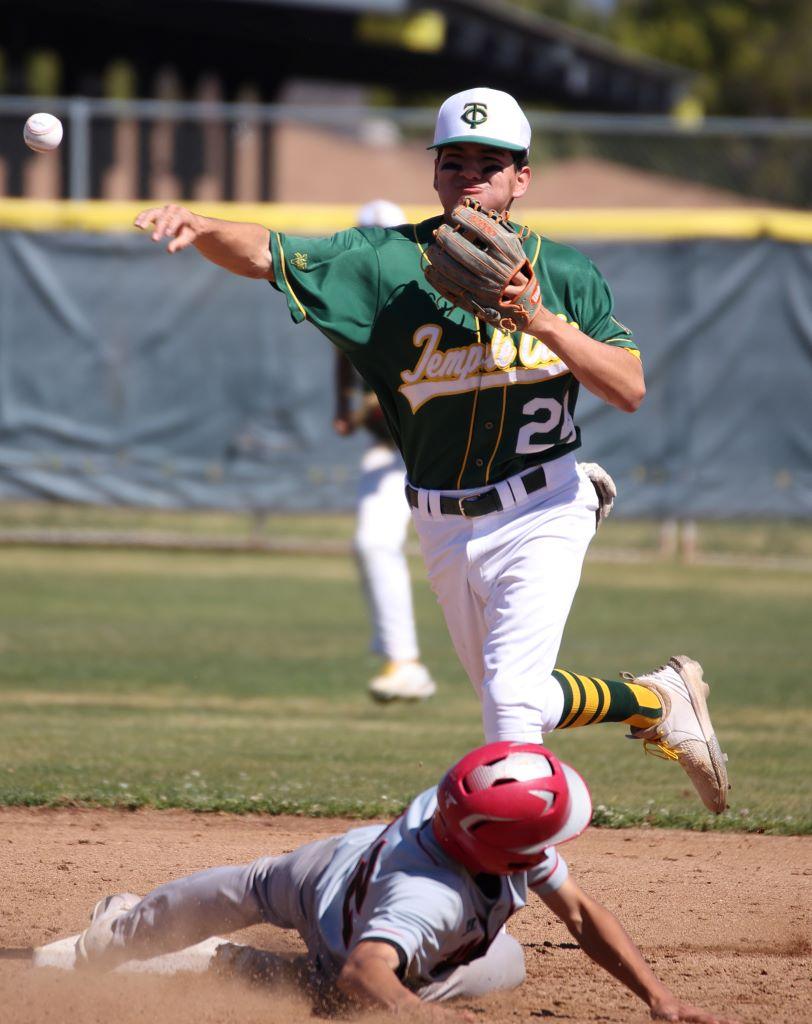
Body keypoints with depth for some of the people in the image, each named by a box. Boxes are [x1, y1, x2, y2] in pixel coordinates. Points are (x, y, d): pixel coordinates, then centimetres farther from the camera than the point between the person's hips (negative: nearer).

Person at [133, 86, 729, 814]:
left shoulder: (564, 274, -5)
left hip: (541, 515, -3)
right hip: (445, 527, 3)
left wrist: (545, 322, -24)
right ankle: (659, 700, 40)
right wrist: (198, 227, -38)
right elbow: (266, 255, -17)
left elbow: (631, 390, -11)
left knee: (513, 696, -17)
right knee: (512, 699, 16)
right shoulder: (388, 262, -6)